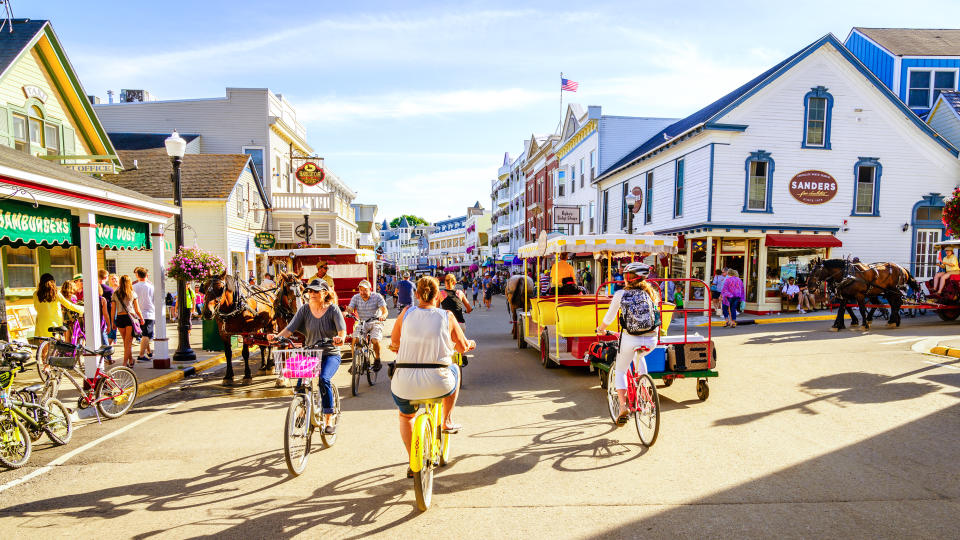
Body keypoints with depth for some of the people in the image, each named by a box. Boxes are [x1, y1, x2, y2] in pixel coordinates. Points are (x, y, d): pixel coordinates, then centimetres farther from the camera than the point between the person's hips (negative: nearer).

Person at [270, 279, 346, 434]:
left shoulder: (333, 309, -7)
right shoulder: (304, 309, 1)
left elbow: (342, 330, -19)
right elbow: (290, 328, -8)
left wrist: (340, 338, -41)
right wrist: (277, 336, -27)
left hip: (330, 354, -3)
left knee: (324, 379, -26)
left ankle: (329, 421, -14)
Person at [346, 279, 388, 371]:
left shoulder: (377, 297, -9)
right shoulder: (356, 298, -1)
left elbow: (384, 310, -19)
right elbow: (350, 309, -11)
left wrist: (383, 316, -42)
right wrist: (346, 312, -36)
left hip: (375, 323, -2)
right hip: (361, 323, 3)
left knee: (375, 341, -25)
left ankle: (377, 359, 4)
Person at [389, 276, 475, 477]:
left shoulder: (406, 313, 3)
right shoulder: (447, 317, 0)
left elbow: (394, 343, 12)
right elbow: (463, 347, 9)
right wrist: (470, 344, 33)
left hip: (405, 384, 1)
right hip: (438, 383, -1)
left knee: (406, 416, 33)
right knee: (454, 369, 35)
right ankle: (447, 422, 38)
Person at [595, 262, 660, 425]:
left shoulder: (620, 294, 1)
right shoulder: (651, 293, 8)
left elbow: (609, 317, 9)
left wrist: (601, 329, 30)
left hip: (630, 340, -3)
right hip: (651, 340, 3)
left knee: (620, 371, 17)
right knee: (639, 356, 37)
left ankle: (623, 406, 1)